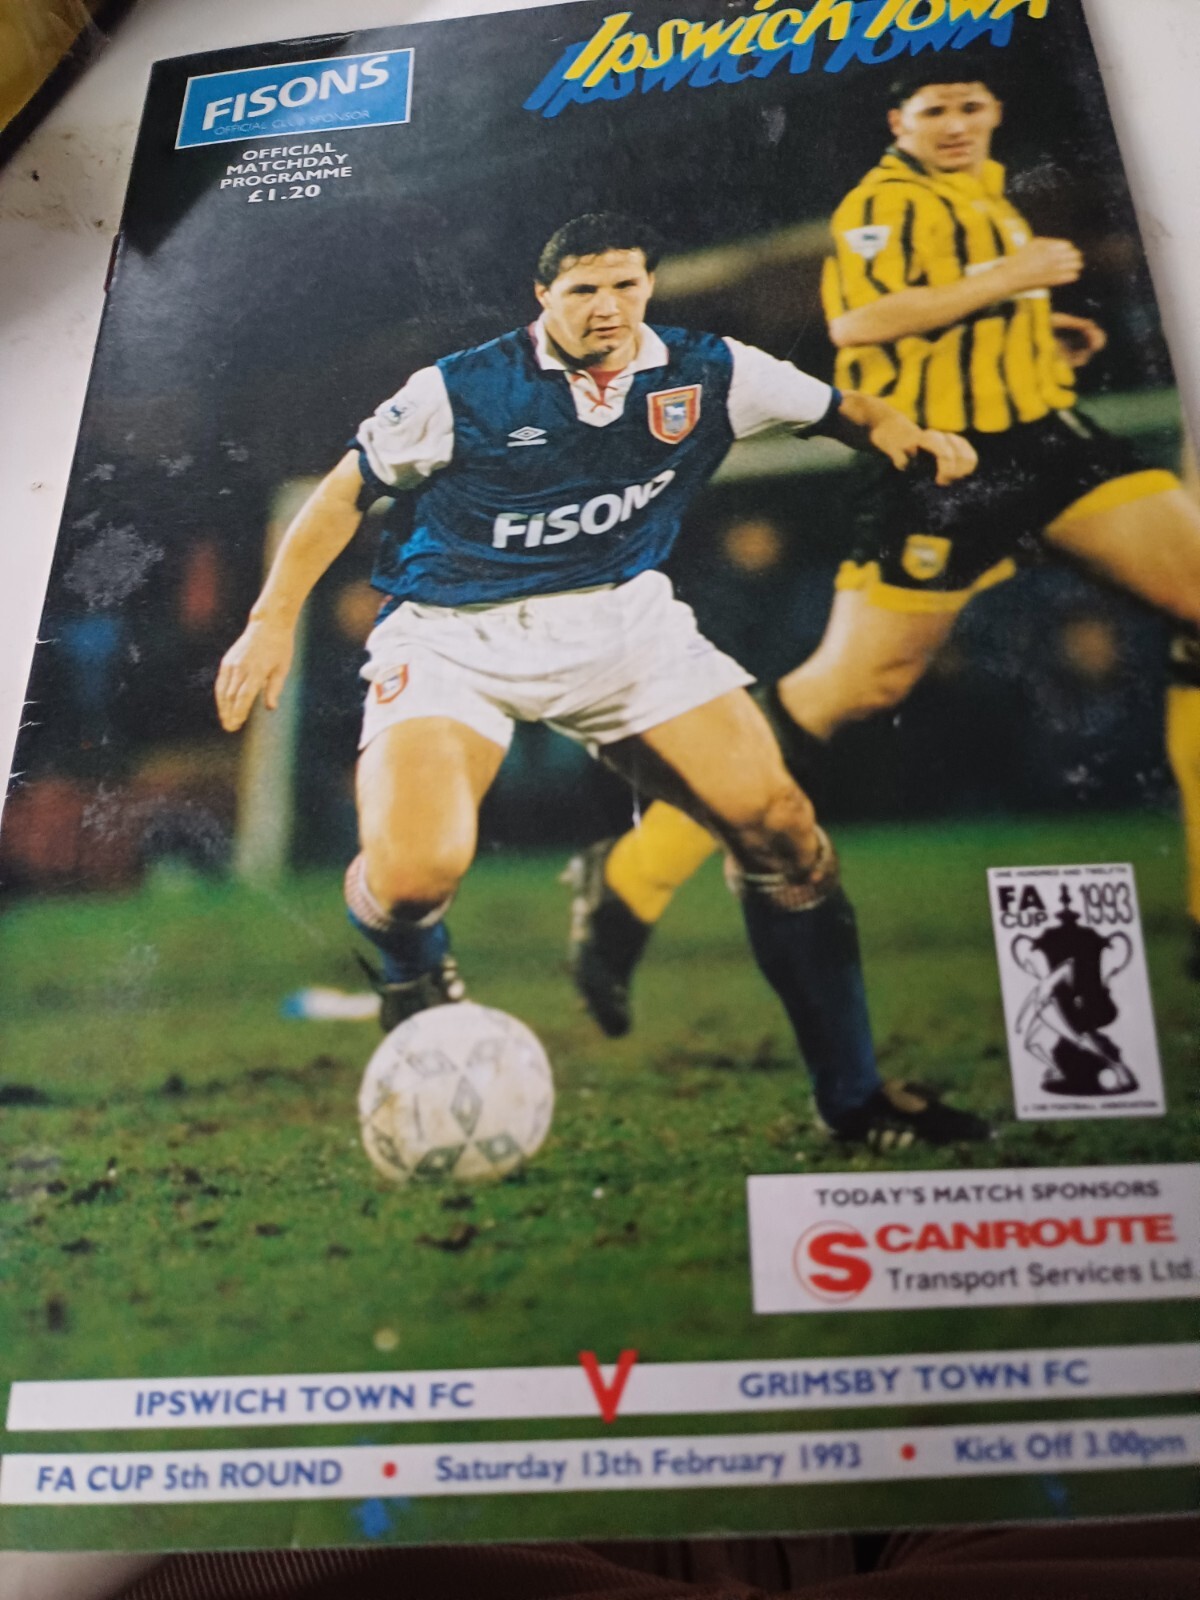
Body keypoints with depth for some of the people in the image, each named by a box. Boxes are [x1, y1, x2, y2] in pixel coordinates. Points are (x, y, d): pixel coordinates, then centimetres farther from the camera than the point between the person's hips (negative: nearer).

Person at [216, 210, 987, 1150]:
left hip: (622, 617, 3)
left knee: (781, 828, -12)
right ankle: (412, 966, 15)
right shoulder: (461, 390, -6)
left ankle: (854, 1099, 6)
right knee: (416, 873, -28)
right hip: (455, 638, -3)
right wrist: (275, 618, -3)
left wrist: (904, 434, -4)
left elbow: (836, 409, 17)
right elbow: (347, 492, 3)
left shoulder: (708, 374, 3)